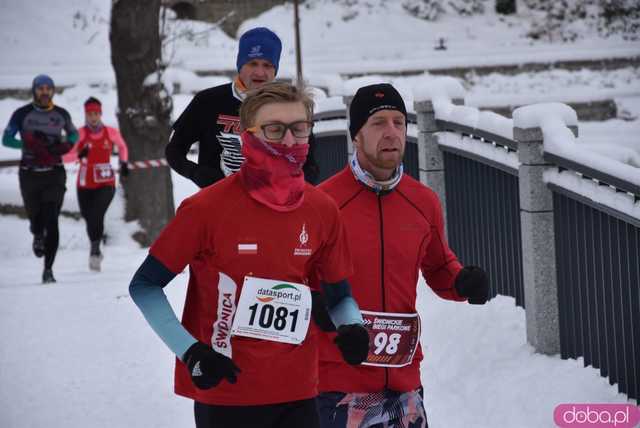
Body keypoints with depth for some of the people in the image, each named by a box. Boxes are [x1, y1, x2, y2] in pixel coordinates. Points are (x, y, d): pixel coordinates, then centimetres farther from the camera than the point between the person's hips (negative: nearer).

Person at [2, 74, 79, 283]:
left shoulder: (61, 114, 4)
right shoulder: (22, 114, -2)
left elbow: (73, 134, 21)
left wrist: (66, 145, -1)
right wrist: (28, 143, -19)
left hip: (55, 174, 0)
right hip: (29, 174, 0)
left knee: (51, 221, -13)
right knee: (35, 217, 9)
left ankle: (48, 269, -11)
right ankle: (38, 236, 48)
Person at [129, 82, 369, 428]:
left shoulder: (323, 210, 1)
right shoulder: (207, 208, -11)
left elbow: (338, 294, 15)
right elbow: (144, 286, -3)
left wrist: (352, 327, -7)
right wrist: (189, 352, -14)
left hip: (298, 392, 4)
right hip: (224, 391, -3)